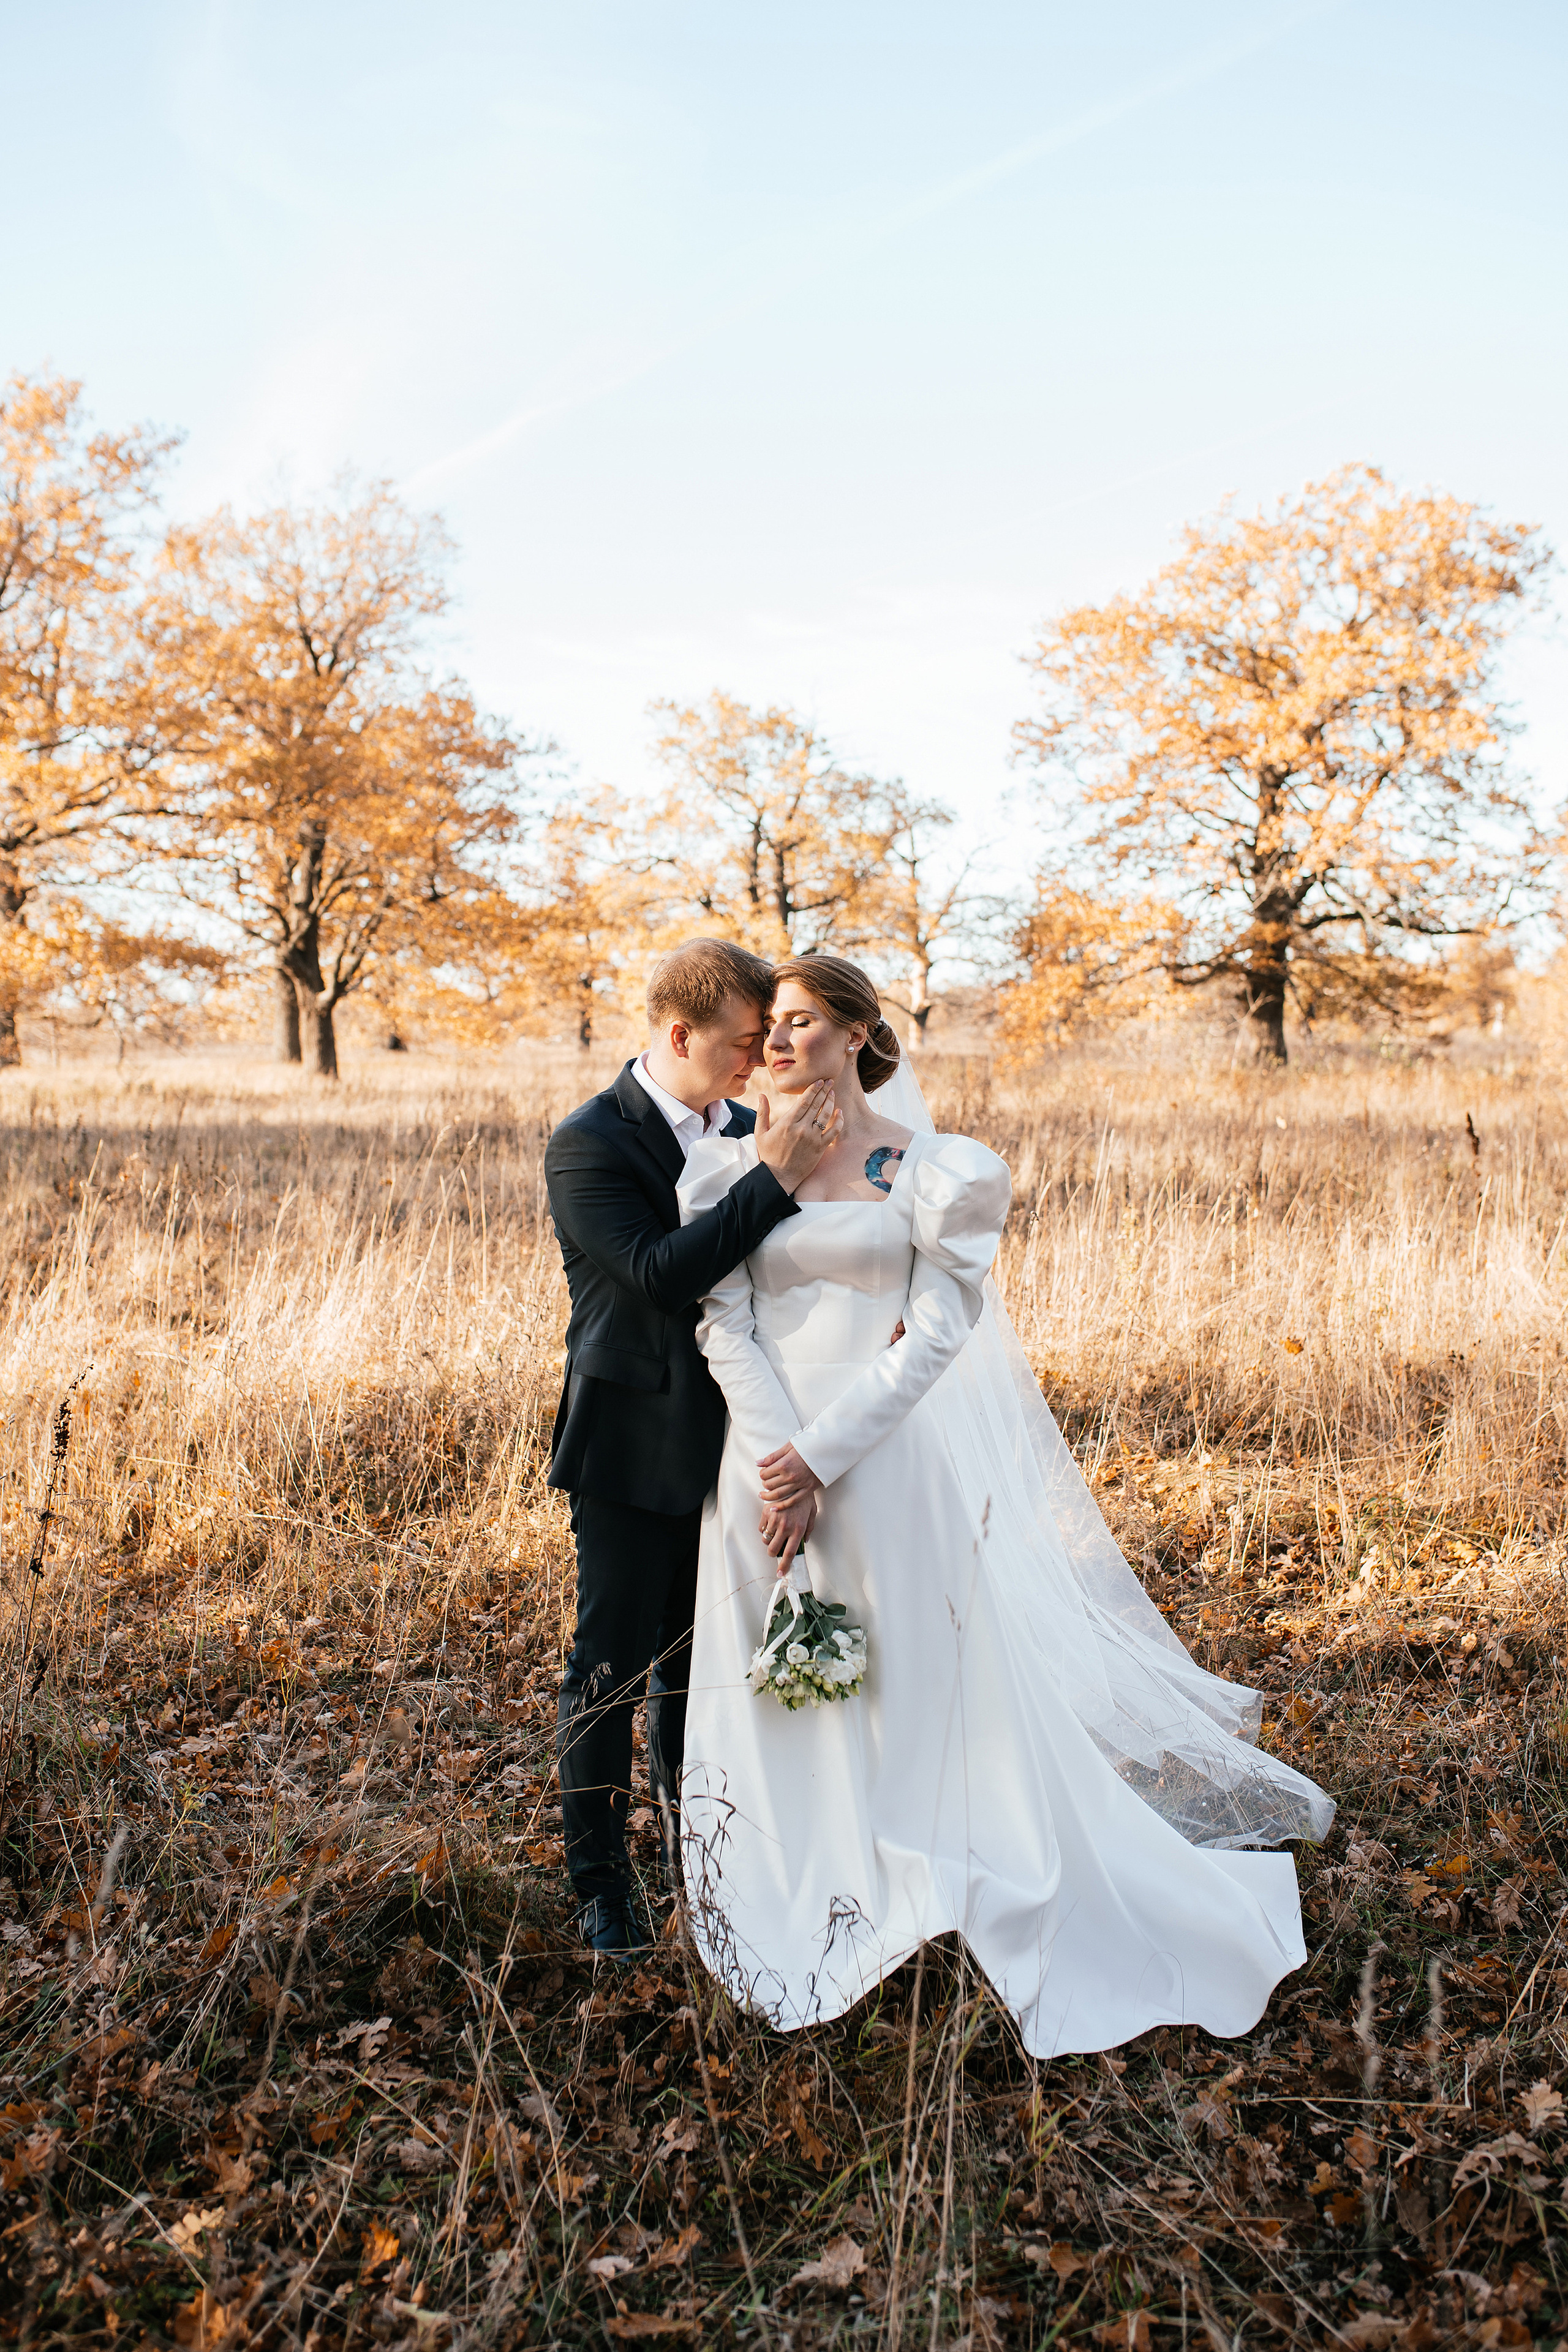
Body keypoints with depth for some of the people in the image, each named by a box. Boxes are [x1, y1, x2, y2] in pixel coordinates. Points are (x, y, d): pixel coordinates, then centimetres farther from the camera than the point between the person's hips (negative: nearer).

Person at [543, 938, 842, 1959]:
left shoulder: (743, 1127, 4)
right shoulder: (589, 1143, -16)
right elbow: (661, 1272, -27)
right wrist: (775, 1179, -31)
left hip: (729, 1438, 6)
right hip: (633, 1446, -6)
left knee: (704, 1654, 20)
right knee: (614, 1667, 6)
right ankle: (601, 1878, 23)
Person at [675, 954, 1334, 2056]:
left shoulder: (928, 1168, -3)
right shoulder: (737, 1165, 5)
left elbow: (935, 1335, -8)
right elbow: (723, 1323, -1)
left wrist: (820, 1457, -15)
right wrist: (776, 1460, -14)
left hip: (882, 1462, -3)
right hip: (763, 1459, 3)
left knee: (909, 1682, 6)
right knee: (773, 1699, 12)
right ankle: (791, 1911, 31)